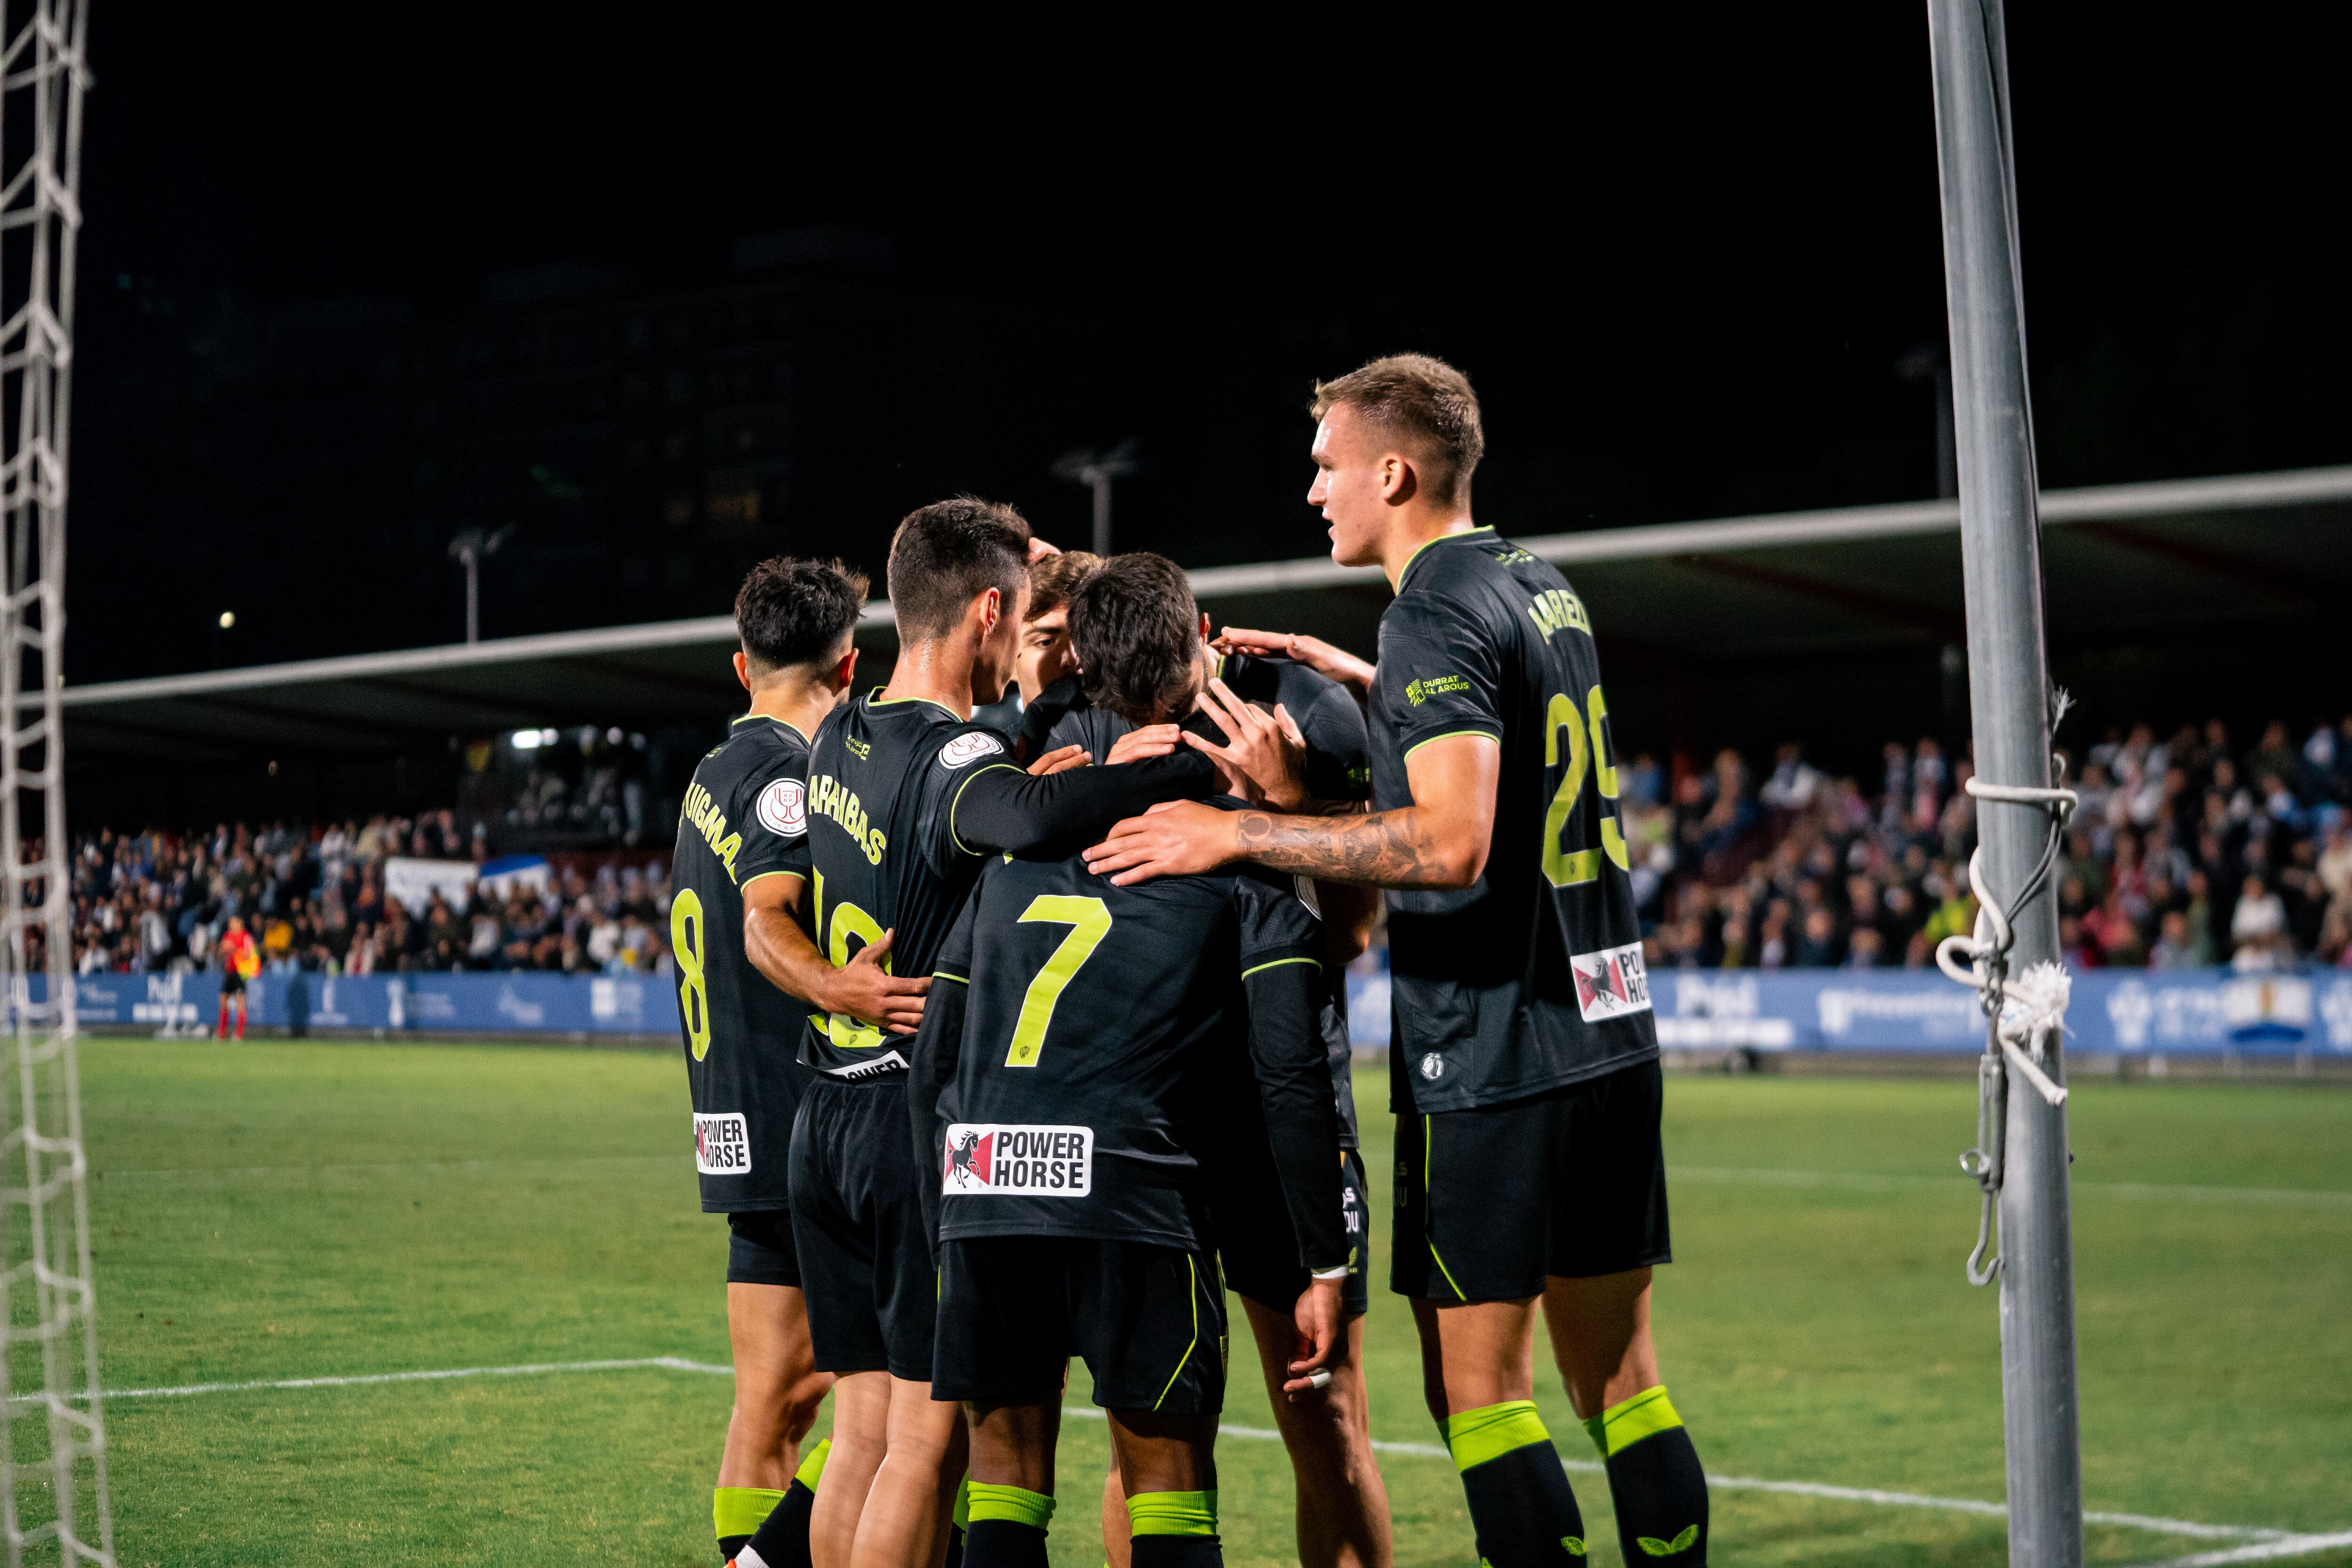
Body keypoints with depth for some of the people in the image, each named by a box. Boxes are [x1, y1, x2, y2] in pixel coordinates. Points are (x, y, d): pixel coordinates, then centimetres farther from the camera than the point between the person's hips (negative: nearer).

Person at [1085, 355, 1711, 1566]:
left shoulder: (1436, 615, -13)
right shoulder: (1546, 590, 14)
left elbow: (1453, 843, -24)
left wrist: (1240, 833, -19)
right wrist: (1363, 681, 29)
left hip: (1490, 1065, -8)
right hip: (1610, 1041, 9)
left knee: (1477, 1386, -2)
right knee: (1618, 1375, 12)